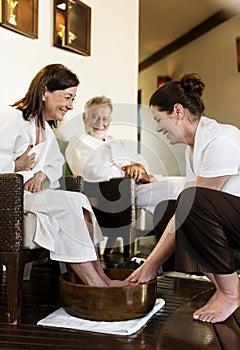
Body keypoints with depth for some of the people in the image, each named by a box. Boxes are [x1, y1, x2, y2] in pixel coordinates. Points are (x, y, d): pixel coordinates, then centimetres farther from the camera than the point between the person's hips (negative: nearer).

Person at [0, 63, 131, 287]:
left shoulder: (46, 128, 19)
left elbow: (56, 165, 14)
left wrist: (42, 174, -5)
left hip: (32, 192, 8)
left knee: (79, 201, -15)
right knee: (65, 204, -26)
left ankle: (99, 277, -19)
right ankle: (93, 282, -23)